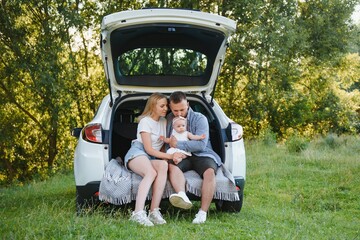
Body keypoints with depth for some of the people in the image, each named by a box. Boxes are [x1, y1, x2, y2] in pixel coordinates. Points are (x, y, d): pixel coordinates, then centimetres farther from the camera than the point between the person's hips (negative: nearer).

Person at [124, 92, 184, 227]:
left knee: (163, 165, -33)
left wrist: (173, 155, -1)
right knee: (151, 172, -39)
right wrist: (170, 156, -17)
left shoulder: (164, 122, 15)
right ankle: (138, 213, -52)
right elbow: (149, 149, -10)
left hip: (154, 158, 5)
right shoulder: (145, 121, -5)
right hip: (137, 154, -5)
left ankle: (154, 211, -40)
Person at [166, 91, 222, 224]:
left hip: (202, 155, -2)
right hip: (182, 158, 3)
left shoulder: (200, 119, -3)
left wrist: (178, 144, -15)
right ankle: (182, 196, -56)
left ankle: (202, 212, -35)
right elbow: (167, 143, 6)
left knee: (209, 172, -34)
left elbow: (201, 144, -14)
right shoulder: (169, 120, 10)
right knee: (172, 166, -31)